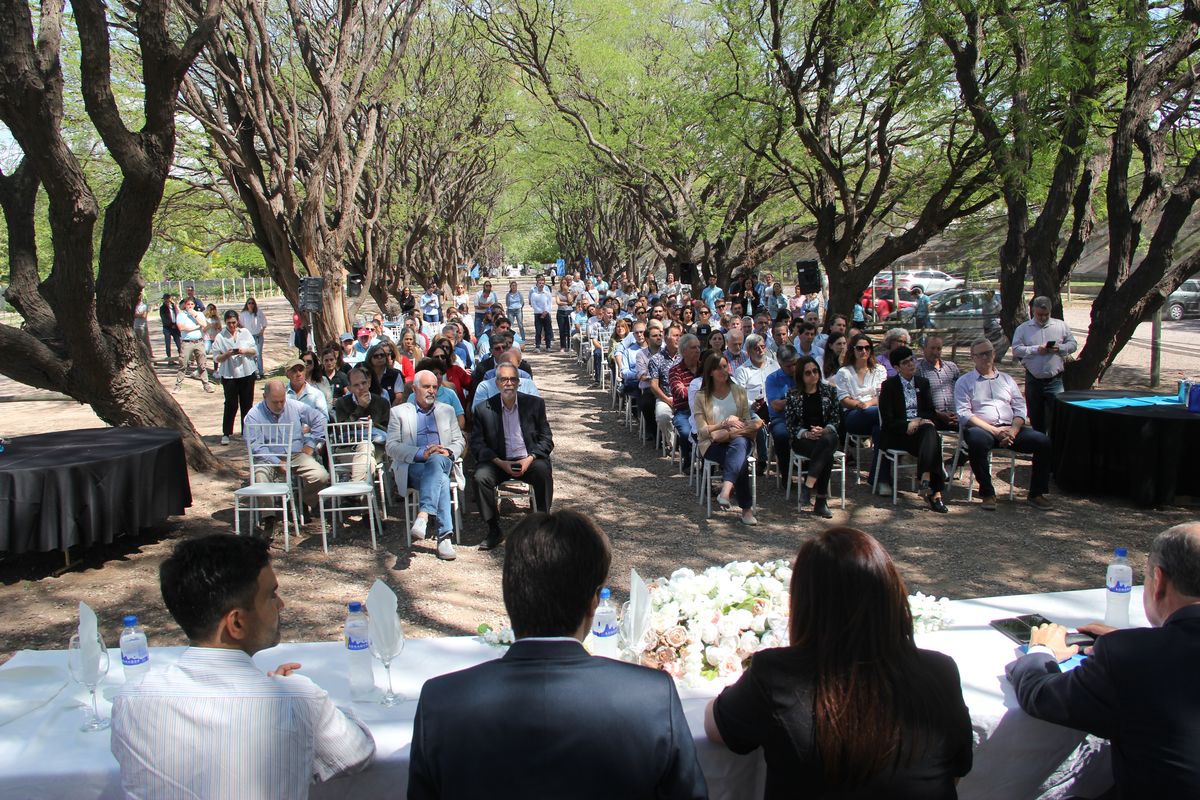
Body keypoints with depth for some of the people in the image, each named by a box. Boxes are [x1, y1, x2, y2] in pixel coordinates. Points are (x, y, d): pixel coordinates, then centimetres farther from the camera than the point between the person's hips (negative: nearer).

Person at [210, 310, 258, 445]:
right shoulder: (220, 337, -3)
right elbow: (216, 358, -3)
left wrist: (245, 351, -14)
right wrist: (227, 354, -21)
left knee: (247, 404, 8)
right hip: (229, 375, -2)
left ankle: (246, 432, 19)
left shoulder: (245, 333, 4)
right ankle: (226, 433, 4)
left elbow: (254, 351, 6)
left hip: (247, 373, 2)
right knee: (231, 405, -5)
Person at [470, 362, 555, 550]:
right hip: (498, 462, 1)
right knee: (480, 477, -28)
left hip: (529, 460, 0)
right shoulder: (484, 409, 2)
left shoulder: (535, 404, 3)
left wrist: (529, 459, -14)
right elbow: (477, 444, 1)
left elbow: (546, 439, 4)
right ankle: (494, 531, -14)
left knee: (544, 472, -31)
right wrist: (501, 463, -14)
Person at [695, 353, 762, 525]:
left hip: (739, 439, 1)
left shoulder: (739, 391, 15)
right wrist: (725, 423, -17)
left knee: (739, 443, -39)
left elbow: (749, 424, 8)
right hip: (712, 445, -1)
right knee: (740, 461, -35)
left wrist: (727, 433, -12)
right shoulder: (701, 396, 7)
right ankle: (746, 508, -38)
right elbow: (702, 431, -2)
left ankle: (725, 491, -58)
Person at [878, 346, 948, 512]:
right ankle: (935, 492, -42)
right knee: (932, 441, -33)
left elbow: (931, 412, 13)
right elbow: (887, 420, -5)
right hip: (897, 435, -4)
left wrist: (922, 421, -10)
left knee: (930, 431, -35)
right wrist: (908, 426, -19)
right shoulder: (889, 385, 3)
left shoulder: (923, 383, 18)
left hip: (922, 428, 4)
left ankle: (925, 480, -47)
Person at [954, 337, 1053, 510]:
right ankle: (987, 493, -23)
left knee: (1043, 441, -19)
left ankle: (1036, 493, -6)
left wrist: (1013, 431, -8)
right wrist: (994, 431, -15)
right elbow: (964, 414, -4)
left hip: (1009, 428, 4)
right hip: (982, 429, -4)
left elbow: (1020, 408, 13)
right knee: (977, 441, -39)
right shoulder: (964, 382, 10)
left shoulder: (1006, 379, 23)